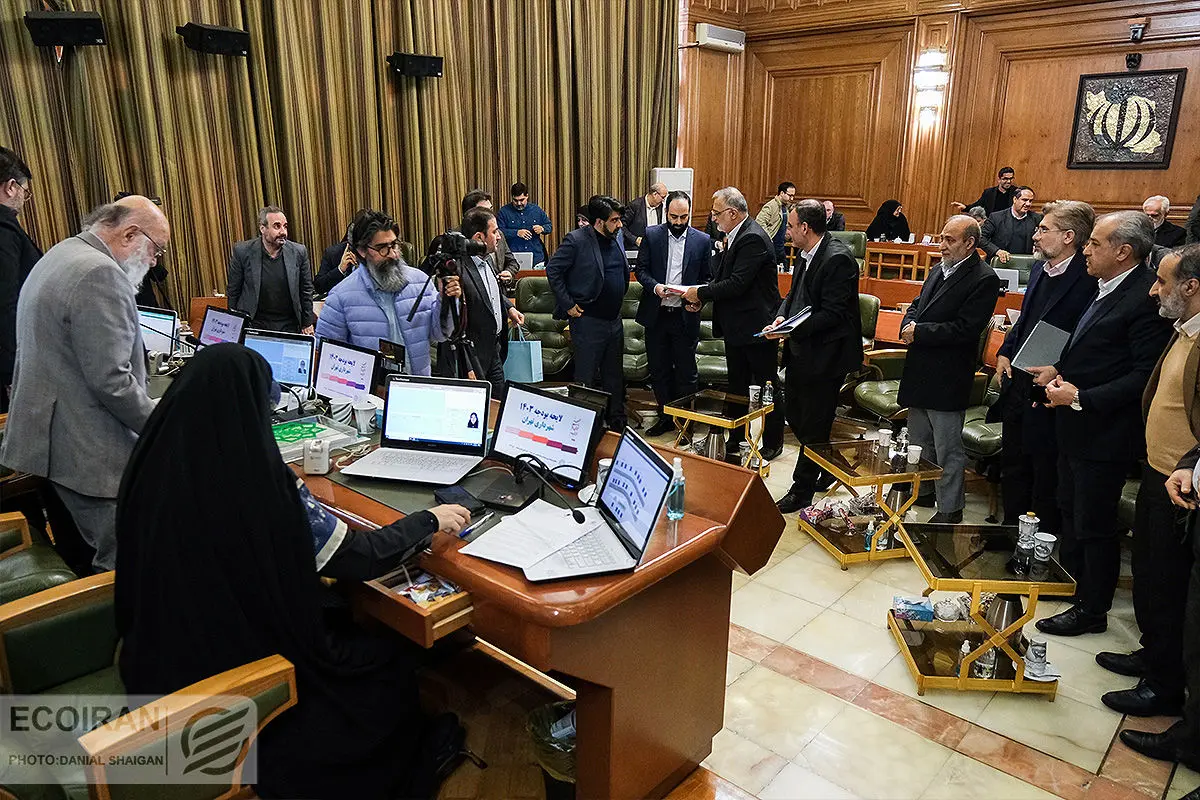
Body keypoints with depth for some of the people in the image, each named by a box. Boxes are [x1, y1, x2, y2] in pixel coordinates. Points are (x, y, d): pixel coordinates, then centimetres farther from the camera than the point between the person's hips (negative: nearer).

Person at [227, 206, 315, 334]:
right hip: (254, 326, -1)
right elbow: (233, 292, 1)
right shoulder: (242, 251, -6)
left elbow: (306, 291, 4)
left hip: (290, 326, 1)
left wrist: (307, 324, 3)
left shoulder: (298, 252, -3)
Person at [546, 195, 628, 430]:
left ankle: (618, 424, 29)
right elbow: (552, 270, -11)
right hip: (588, 321, -7)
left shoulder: (618, 237, 7)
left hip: (614, 320, 7)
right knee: (586, 379, 3)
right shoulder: (577, 240, -15)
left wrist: (619, 298, 15)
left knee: (615, 376, 16)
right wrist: (568, 305, -12)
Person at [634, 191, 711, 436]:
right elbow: (641, 269, 3)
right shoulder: (652, 235, 2)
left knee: (686, 372, 5)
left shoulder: (702, 240, 0)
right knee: (659, 370, 12)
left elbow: (707, 277, 4)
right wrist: (655, 286, -16)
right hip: (655, 314, 2)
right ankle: (665, 417, 26)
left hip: (685, 316, -1)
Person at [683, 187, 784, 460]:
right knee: (737, 386, 18)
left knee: (766, 385, 6)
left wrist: (702, 293, -16)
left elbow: (737, 283, -26)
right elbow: (722, 276, 15)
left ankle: (773, 442, 20)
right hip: (736, 326, 10)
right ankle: (736, 438, 30)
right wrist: (701, 293, -1)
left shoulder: (753, 239, -20)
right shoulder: (736, 236, 10)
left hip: (756, 326, -10)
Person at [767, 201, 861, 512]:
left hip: (824, 355, -9)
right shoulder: (805, 255, 10)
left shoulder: (838, 259, -19)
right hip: (801, 351, 9)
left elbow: (833, 314, -23)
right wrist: (781, 317, -1)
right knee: (796, 417, 17)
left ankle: (802, 490, 17)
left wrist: (794, 329, -25)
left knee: (813, 425, 3)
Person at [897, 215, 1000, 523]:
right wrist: (909, 324, -3)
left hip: (948, 377, -8)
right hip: (919, 371, 8)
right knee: (919, 440, 21)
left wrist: (919, 332, -17)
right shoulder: (939, 270, 12)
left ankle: (950, 509, 16)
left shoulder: (983, 280, -14)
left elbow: (965, 328, -21)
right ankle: (922, 491, 38)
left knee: (947, 448, 3)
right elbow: (917, 304, 19)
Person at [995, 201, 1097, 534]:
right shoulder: (1039, 269, 8)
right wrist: (1005, 353, 9)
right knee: (1013, 466, 21)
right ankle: (1012, 532, 39)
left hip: (1048, 395, -8)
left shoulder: (1089, 281, -20)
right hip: (1017, 383, 8)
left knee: (1045, 473, 8)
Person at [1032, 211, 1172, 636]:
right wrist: (1060, 370, 4)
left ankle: (1091, 610, 23)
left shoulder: (1145, 298, -21)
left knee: (1094, 524, 6)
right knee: (1070, 510, 23)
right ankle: (1073, 580, 42)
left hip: (1104, 433, -9)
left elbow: (1145, 376, -24)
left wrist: (1081, 397, -22)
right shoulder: (1105, 291, 8)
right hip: (1076, 427, 9)